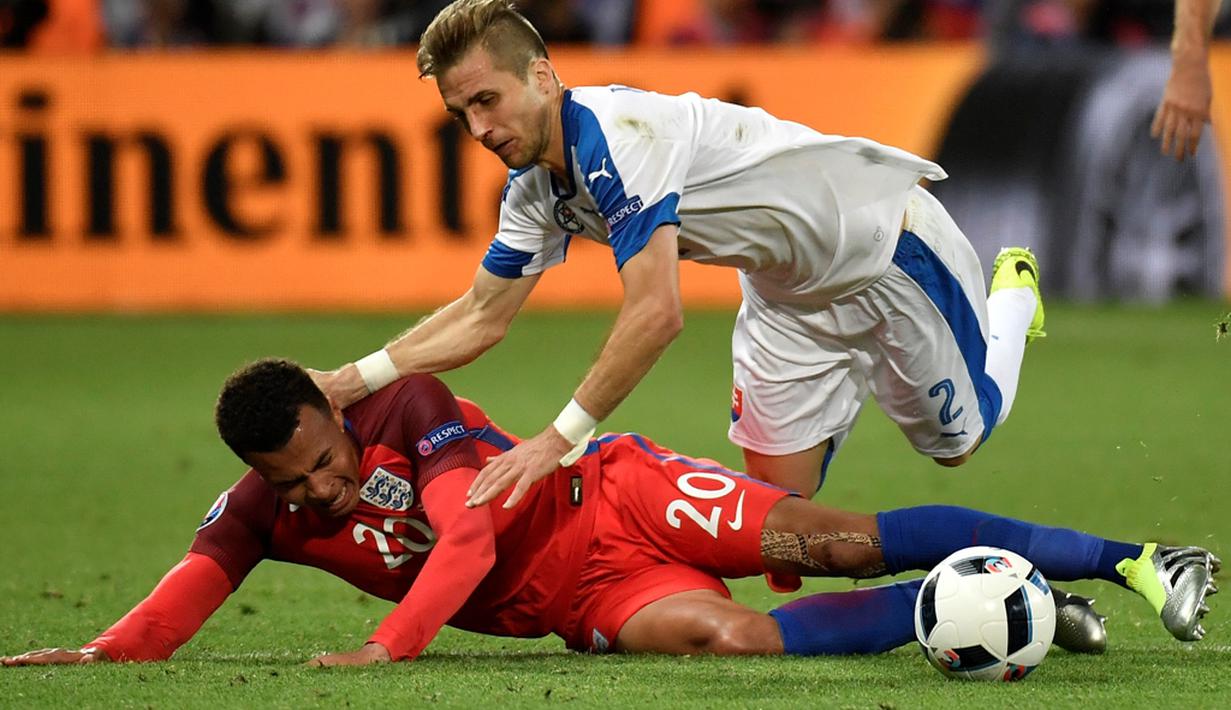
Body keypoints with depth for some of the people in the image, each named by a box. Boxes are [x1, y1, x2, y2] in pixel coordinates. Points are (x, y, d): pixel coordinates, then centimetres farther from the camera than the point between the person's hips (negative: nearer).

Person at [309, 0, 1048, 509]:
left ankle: (1013, 294, 40)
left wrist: (560, 439, -42)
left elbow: (658, 313, -42)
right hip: (788, 296, 7)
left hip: (884, 232, -7)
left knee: (957, 440, 12)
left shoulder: (618, 134, -37)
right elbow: (481, 316, 0)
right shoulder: (537, 189, -10)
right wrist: (355, 379, -13)